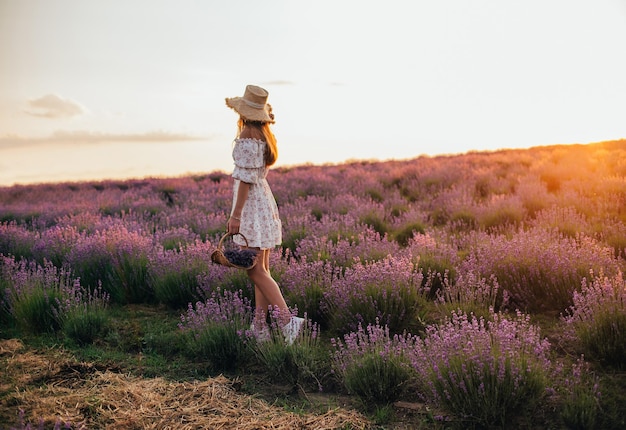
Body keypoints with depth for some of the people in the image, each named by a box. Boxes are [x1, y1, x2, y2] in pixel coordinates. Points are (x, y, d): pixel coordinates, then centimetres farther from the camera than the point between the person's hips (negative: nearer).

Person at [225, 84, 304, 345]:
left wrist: (235, 215, -17)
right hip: (265, 199, 9)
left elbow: (245, 179, -18)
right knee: (262, 269, 9)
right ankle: (259, 328, 15)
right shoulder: (265, 135, 11)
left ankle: (288, 320, -11)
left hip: (251, 204, -9)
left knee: (255, 271, -7)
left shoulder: (246, 138, -15)